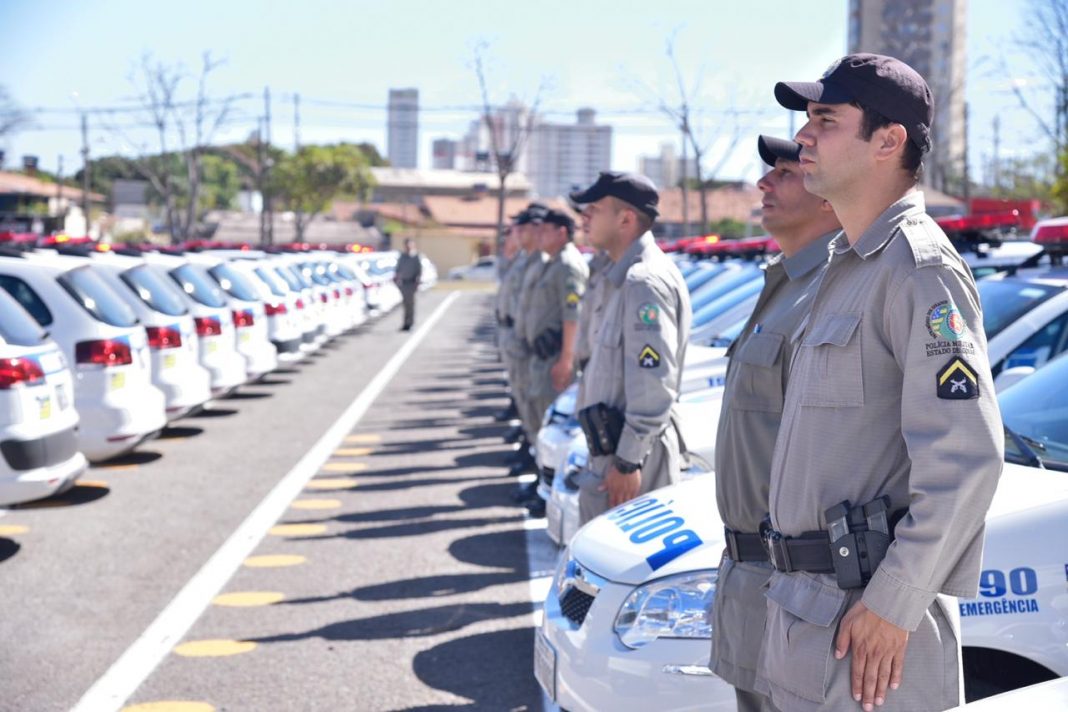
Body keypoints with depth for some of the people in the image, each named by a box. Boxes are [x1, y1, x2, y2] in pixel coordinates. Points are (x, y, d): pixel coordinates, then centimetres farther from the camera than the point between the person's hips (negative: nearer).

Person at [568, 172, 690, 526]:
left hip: (630, 450, -10)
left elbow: (654, 387, -23)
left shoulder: (645, 282, -18)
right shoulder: (622, 277, 15)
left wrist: (628, 461, -23)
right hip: (609, 447, 10)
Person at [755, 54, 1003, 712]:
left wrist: (893, 605, -21)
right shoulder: (850, 268, 15)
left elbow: (967, 458, -23)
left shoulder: (918, 268, -15)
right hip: (807, 609, 9)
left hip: (867, 616, -9)